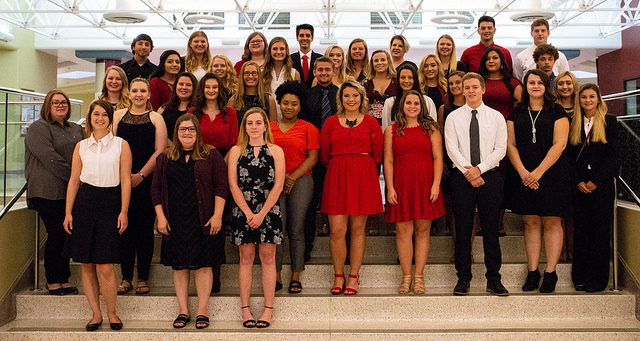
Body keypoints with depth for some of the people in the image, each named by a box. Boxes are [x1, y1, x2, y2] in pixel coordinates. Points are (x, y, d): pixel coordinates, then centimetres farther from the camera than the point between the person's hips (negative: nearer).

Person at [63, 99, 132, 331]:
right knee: (87, 264, 4)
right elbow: (74, 180, 11)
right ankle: (96, 313, 17)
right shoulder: (81, 146, 11)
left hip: (110, 205, -3)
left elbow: (126, 181, 1)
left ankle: (111, 312, 13)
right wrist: (68, 212, 5)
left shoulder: (121, 145, 4)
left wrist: (123, 212, -5)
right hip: (84, 204, 3)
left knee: (105, 267, -6)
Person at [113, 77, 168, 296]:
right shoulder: (118, 115, 12)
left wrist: (141, 175, -10)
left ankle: (143, 278, 10)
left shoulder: (156, 118, 6)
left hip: (146, 181, -1)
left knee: (145, 228, 1)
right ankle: (126, 278, 12)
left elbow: (160, 151, -2)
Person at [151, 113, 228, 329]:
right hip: (175, 222, 3)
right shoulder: (165, 158, 10)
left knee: (203, 265, 2)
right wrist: (160, 217, 2)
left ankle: (202, 312, 12)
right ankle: (183, 311, 18)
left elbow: (221, 187, -2)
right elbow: (156, 188, 10)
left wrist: (217, 216, -10)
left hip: (203, 221, -2)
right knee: (179, 266, 7)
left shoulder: (211, 155, 2)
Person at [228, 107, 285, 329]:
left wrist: (262, 213, -10)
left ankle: (268, 309, 8)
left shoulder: (276, 151, 3)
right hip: (243, 211, 1)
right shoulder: (236, 151, 5)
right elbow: (233, 184, 0)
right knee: (246, 258, 5)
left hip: (268, 211, 0)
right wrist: (248, 212, -9)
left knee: (268, 258, 3)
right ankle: (245, 309, 10)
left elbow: (278, 185, -3)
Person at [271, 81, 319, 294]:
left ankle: (296, 277, 9)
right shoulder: (269, 129, 13)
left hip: (301, 182, -1)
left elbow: (313, 157, 0)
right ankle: (276, 276, 5)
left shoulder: (309, 129, 7)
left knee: (296, 230, -1)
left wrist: (293, 177, -9)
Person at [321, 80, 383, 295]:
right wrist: (340, 167, 8)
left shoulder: (371, 122, 6)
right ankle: (338, 276, 10)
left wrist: (360, 167, 5)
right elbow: (324, 154, 11)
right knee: (336, 230, -4)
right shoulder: (331, 122, 8)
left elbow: (377, 154, 8)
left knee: (358, 229, 4)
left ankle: (353, 277, 14)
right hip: (336, 177, 1)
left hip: (363, 177, 0)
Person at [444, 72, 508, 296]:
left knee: (491, 229, 2)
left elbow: (500, 149, 1)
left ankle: (494, 279, 9)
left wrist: (479, 168, -12)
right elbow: (452, 149, -2)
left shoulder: (496, 117, 8)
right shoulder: (453, 118, 7)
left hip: (490, 176, 1)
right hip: (462, 177, 0)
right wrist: (468, 171, -13)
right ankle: (463, 278, 10)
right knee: (463, 229, 2)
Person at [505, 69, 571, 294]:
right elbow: (510, 144, 6)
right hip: (523, 174, 2)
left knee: (552, 222, 0)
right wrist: (522, 171, -9)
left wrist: (538, 171, -13)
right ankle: (532, 272, 10)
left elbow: (559, 144, -5)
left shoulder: (556, 112, 3)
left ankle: (550, 273, 6)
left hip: (551, 173, -2)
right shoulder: (516, 113, 11)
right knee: (531, 223, 5)